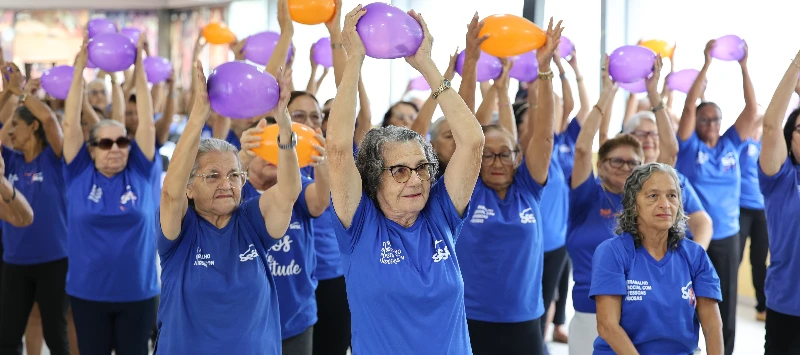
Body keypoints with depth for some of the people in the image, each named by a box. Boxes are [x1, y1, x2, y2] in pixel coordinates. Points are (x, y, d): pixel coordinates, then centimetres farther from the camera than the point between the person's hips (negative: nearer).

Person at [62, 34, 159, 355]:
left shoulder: (140, 172, -1)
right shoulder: (79, 174, -1)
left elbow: (147, 123, -6)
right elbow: (71, 124, -6)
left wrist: (139, 67, -9)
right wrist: (80, 69, -9)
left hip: (137, 291, 0)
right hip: (87, 292, 0)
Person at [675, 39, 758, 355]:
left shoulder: (731, 145, 6)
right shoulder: (690, 146, -2)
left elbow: (752, 109, -1)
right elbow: (689, 107, -14)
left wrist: (744, 66, -8)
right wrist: (707, 64, -16)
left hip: (726, 236, 3)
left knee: (725, 308, 9)